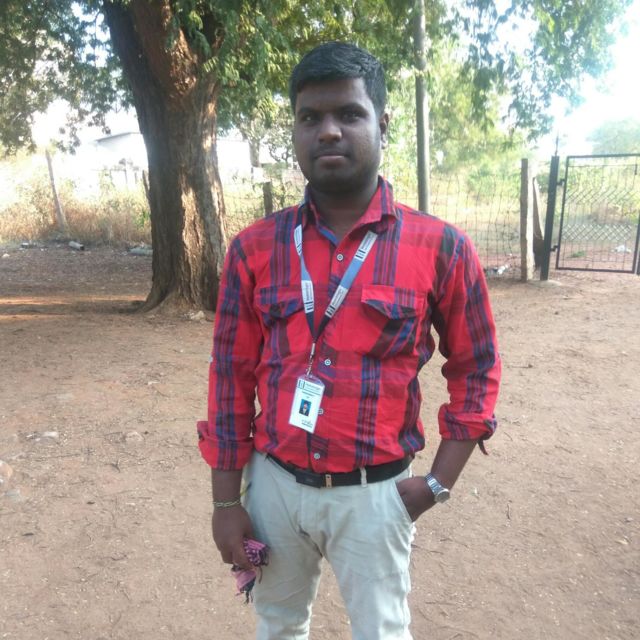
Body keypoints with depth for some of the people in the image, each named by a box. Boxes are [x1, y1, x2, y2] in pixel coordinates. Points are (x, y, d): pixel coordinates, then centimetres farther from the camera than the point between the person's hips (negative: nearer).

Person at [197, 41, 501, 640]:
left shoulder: (440, 248, -10)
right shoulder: (255, 248, -5)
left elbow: (476, 368, 0)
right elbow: (231, 376, -1)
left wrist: (439, 483, -5)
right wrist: (226, 500, 1)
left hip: (374, 494, -2)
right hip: (275, 484, 3)